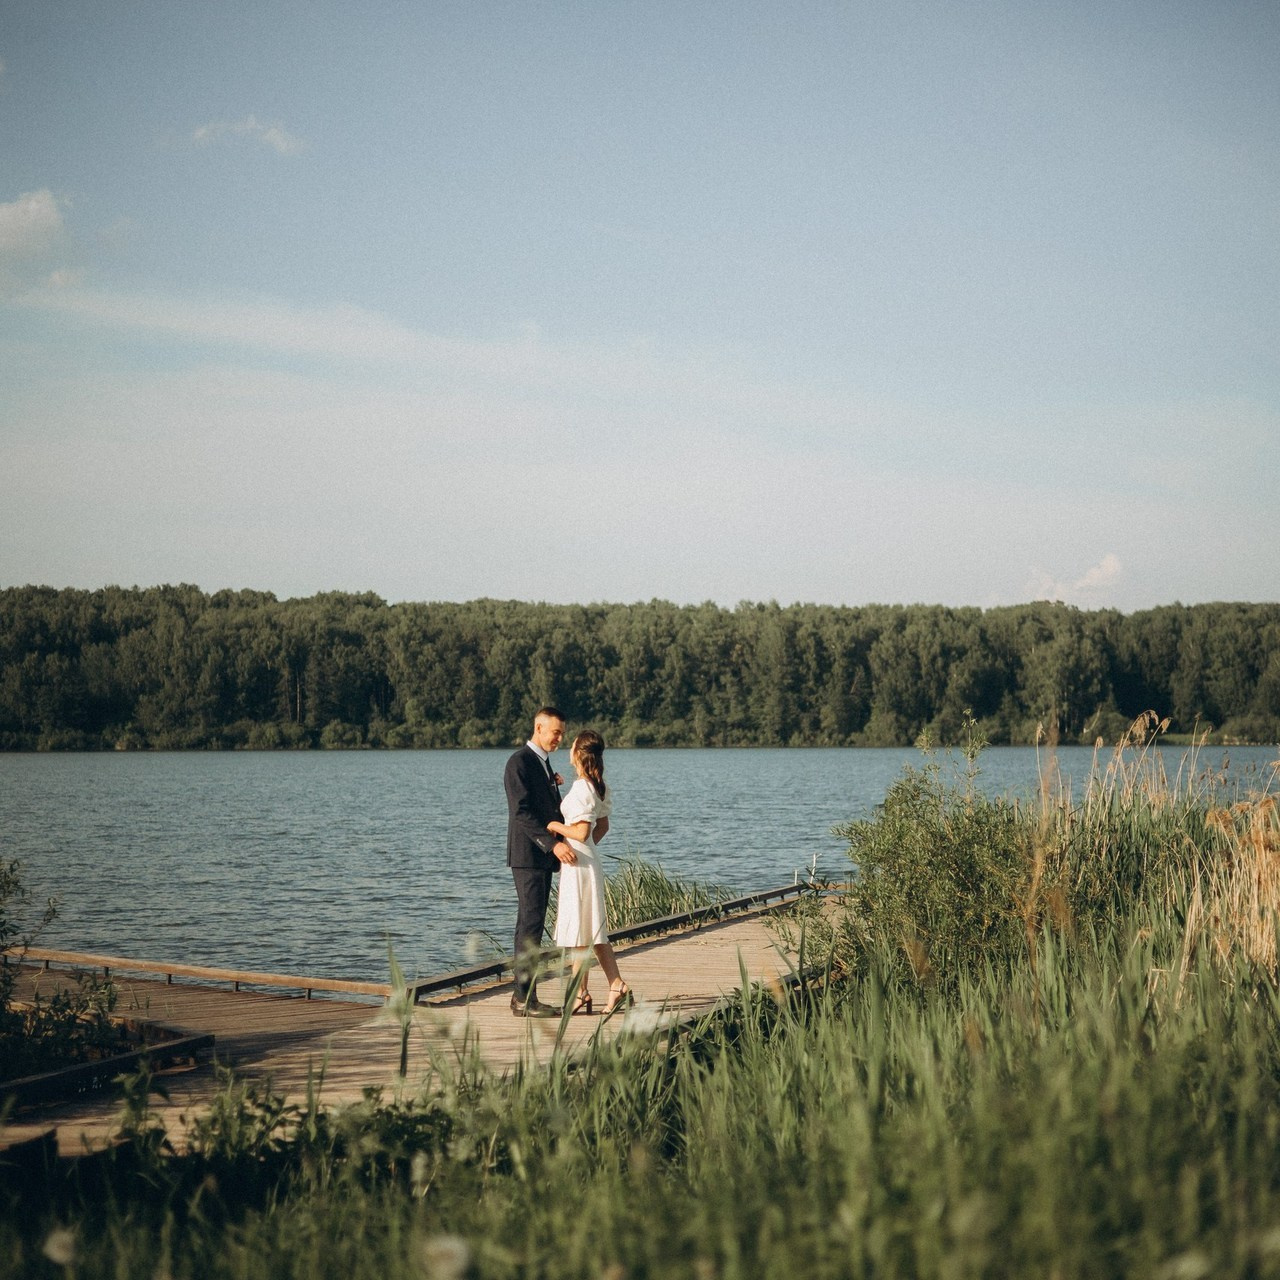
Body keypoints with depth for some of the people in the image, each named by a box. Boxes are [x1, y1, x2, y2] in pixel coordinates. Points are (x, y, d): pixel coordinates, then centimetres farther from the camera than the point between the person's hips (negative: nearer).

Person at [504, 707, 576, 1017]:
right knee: (531, 925, -11)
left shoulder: (543, 763, 18)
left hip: (543, 855, 10)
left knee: (530, 926, 10)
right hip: (528, 855, -10)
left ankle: (523, 995, 14)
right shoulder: (519, 763, -12)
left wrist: (552, 785, 8)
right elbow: (522, 812, -21)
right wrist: (553, 843, -27)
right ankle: (525, 999, -11)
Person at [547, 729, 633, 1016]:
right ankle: (617, 987, 10)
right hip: (589, 861, 9)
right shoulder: (599, 788, 10)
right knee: (594, 930, 12)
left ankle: (581, 995, 5)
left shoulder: (581, 789, -18)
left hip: (577, 864, -9)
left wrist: (556, 826, -8)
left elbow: (581, 832, -23)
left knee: (579, 931, -2)